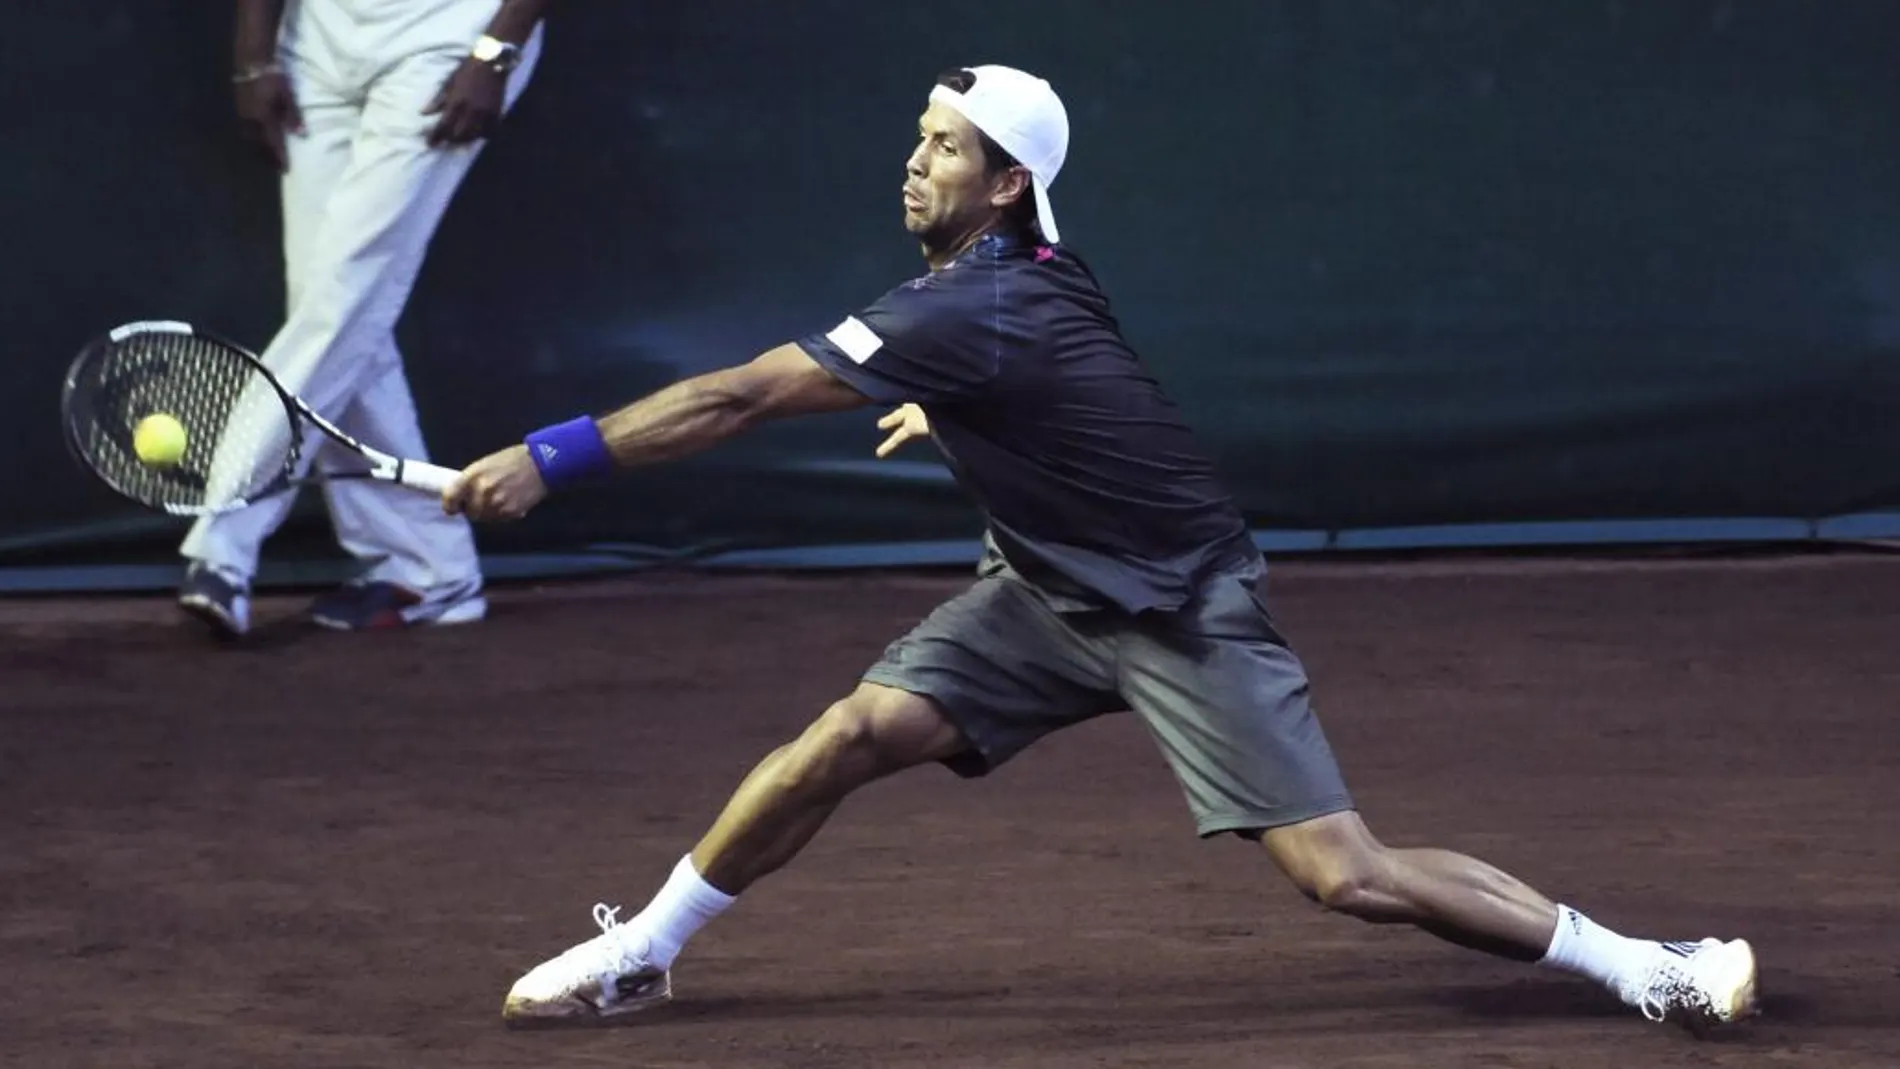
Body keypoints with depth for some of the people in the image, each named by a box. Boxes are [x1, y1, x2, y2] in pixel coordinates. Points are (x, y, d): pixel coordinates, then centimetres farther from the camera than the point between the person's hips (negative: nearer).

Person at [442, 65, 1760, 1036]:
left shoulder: (974, 311, -29)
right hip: (1052, 592, 9)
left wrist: (550, 459, -31)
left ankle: (1643, 965, -6)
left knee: (1350, 877, -15)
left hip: (1183, 615, -9)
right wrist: (949, 412, 25)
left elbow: (737, 398, -31)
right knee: (853, 734, -7)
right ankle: (637, 952, 5)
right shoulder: (1015, 272, -3)